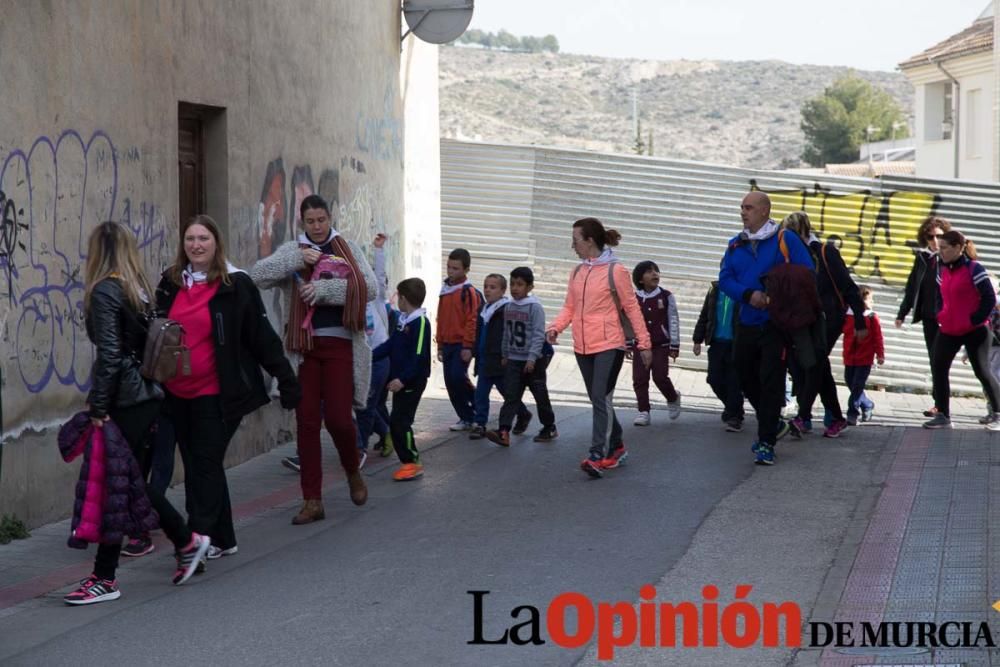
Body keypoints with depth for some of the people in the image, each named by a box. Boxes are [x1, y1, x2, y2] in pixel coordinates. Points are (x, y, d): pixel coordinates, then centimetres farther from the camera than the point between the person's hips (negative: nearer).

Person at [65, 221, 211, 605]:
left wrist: (97, 408, -13)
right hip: (150, 396, 8)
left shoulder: (104, 292, -10)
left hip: (125, 401, -8)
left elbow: (109, 355, -17)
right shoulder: (139, 288, 13)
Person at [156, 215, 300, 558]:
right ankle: (223, 540, 20)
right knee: (195, 466, 10)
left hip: (215, 394, -6)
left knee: (206, 465, -8)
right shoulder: (169, 284, 8)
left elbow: (262, 336, -4)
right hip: (178, 394, 6)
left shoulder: (235, 285, -5)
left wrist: (286, 380, -6)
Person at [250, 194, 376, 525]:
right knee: (307, 421, 1)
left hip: (340, 343, -1)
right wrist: (297, 259, -15)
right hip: (304, 345, 2)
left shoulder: (347, 248, 7)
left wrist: (323, 288, -14)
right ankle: (312, 501, 7)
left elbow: (370, 287, -6)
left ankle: (353, 472, 24)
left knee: (338, 417, -7)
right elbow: (257, 275, -6)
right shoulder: (292, 250, 9)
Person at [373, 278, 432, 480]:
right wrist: (370, 356, 1)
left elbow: (419, 357, -22)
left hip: (412, 383, -9)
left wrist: (403, 379, -26)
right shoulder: (403, 321, 12)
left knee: (399, 421, -10)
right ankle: (408, 462, 18)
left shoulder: (420, 322, -16)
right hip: (400, 381, 9)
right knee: (397, 422, 11)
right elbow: (390, 345, 13)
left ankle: (412, 463, -3)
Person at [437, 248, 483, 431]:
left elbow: (472, 320, -14)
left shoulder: (469, 292, -10)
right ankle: (466, 417, 13)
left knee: (457, 377, -17)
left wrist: (468, 346, -17)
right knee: (450, 383, 4)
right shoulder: (444, 290, 13)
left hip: (462, 345, -7)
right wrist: (440, 345, 17)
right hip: (447, 344, 7)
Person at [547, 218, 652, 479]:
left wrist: (644, 343, -4)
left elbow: (631, 308, -4)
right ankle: (616, 447, 29)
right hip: (583, 347, 7)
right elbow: (570, 307, 12)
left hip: (609, 345, -7)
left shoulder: (615, 271, -8)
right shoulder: (577, 272, 10)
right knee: (598, 400, 13)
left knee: (601, 399, -14)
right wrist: (555, 327, -7)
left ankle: (598, 457, -18)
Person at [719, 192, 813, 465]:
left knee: (770, 381, -8)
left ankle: (766, 442, -3)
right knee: (747, 378, 15)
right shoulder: (735, 245, 9)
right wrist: (748, 295, -15)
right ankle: (773, 424, 36)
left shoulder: (786, 240, -6)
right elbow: (725, 279, 3)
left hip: (776, 324, -6)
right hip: (747, 323, 6)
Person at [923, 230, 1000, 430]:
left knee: (982, 372, -2)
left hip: (975, 331, -7)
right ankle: (943, 415, 8)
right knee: (938, 369, 2)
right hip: (948, 330, 7)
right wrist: (940, 315, 7)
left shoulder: (974, 269, -16)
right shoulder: (942, 269, 7)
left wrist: (975, 320, -16)